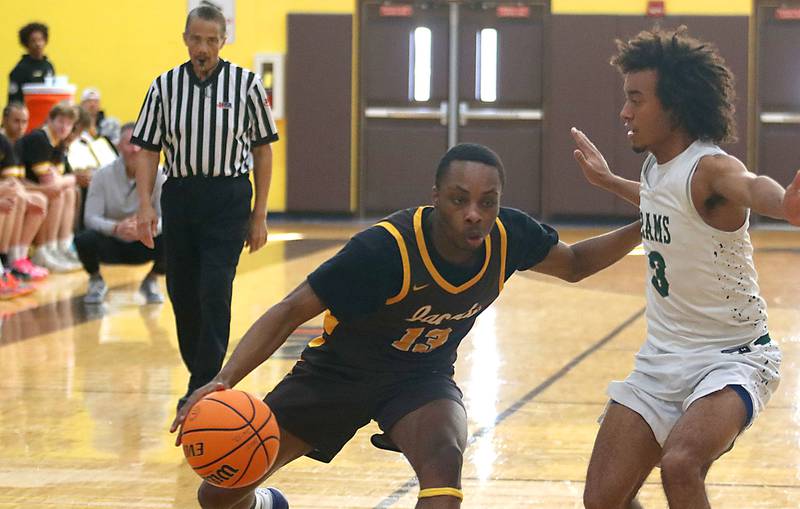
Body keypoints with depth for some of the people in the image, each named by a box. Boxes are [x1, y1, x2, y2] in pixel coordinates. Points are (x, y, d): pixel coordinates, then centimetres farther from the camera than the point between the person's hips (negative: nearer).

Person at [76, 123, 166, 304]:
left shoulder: (158, 177, -10)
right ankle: (96, 281, 3)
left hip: (142, 246, 1)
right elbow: (91, 217, -17)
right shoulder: (103, 175, -11)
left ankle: (151, 281, 4)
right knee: (84, 240, -33)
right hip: (110, 244, -1)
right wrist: (116, 228, -39)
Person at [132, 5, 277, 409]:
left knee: (214, 292, -13)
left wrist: (260, 214, 0)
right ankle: (200, 374, 25)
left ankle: (203, 388, -10)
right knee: (182, 294, 8)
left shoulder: (246, 84, -2)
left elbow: (262, 150, 3)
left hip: (228, 198, -3)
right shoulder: (164, 86, 3)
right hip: (179, 196, 3)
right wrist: (145, 205, -5)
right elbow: (148, 150, 6)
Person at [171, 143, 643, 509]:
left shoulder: (510, 236, -19)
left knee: (443, 461, -34)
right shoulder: (385, 249, -33)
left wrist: (641, 228, -11)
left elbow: (573, 264, 4)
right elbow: (291, 312, -28)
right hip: (339, 371, -2)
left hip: (422, 376, 2)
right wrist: (224, 380, -41)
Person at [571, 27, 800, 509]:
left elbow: (753, 187, -47)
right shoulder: (656, 167, 4)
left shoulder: (710, 168, -21)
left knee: (681, 465, -35)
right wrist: (608, 180, 42)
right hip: (662, 359, 8)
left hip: (733, 358, -8)